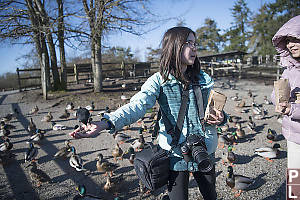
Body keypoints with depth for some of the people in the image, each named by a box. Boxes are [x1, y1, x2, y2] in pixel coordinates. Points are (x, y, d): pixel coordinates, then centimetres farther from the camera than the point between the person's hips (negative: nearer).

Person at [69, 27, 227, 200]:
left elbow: (214, 109, 14)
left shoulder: (204, 79, 3)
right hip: (175, 152, -3)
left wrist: (220, 118, -10)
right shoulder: (159, 80, -9)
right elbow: (137, 105, -25)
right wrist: (106, 122, -41)